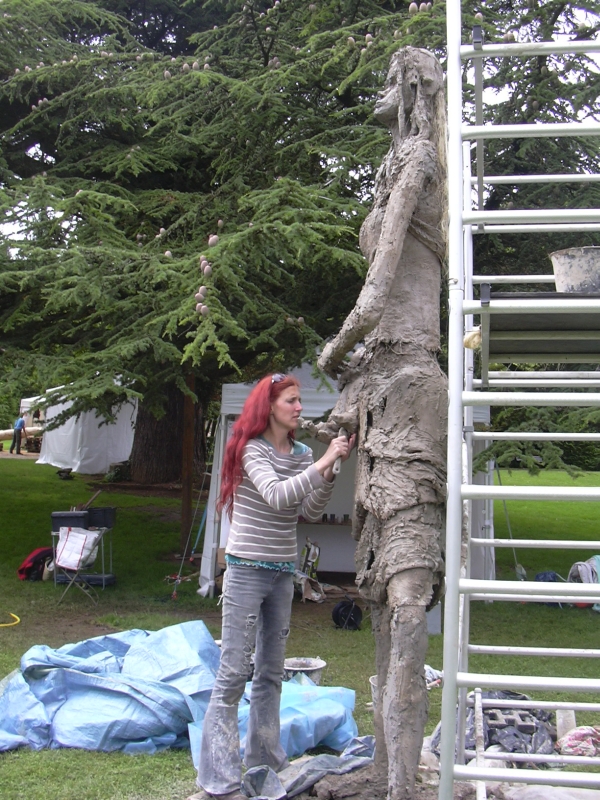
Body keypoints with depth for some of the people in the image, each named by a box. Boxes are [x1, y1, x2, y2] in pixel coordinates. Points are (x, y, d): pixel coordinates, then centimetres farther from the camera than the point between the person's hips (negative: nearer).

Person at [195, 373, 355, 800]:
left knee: (272, 671, 15)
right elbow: (276, 496, -27)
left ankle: (265, 759, 28)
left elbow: (311, 512, 2)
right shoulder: (252, 450, -11)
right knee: (234, 673, -5)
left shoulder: (302, 453, 8)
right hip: (247, 570, -7)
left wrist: (330, 471, -11)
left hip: (283, 572, 7)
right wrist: (322, 464, -26)